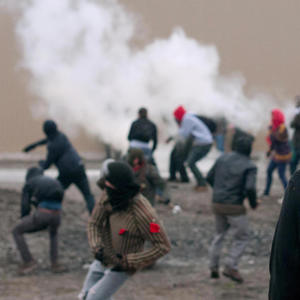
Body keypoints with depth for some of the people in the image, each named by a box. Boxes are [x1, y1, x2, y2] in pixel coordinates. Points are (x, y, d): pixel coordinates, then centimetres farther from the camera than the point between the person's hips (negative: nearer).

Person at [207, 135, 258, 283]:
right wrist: (253, 203, -4)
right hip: (234, 207, -6)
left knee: (219, 234, 22)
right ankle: (231, 267, -1)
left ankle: (213, 267, 22)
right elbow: (250, 188, -22)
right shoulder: (249, 166, -11)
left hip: (217, 203, 6)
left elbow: (209, 177, 9)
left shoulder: (222, 158, 4)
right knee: (242, 237, 8)